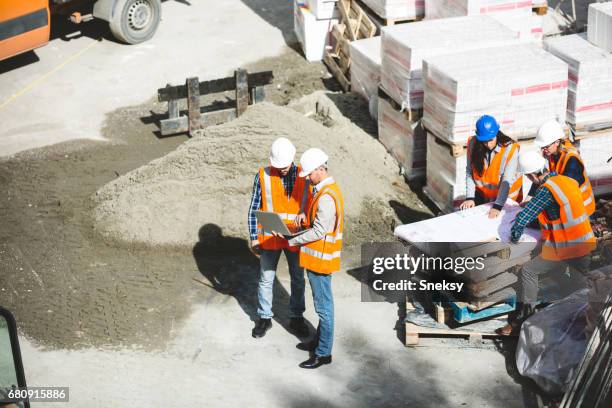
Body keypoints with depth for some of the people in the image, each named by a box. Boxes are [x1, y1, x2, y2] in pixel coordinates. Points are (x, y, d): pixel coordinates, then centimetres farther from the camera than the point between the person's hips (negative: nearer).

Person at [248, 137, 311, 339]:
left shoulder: (303, 175, -5)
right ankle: (264, 318, 23)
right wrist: (254, 237, -6)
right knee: (266, 279, 8)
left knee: (298, 279, 12)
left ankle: (296, 317, 27)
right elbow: (254, 208, -3)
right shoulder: (263, 176, -8)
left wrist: (305, 212, -24)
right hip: (269, 238, -1)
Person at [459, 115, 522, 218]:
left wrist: (498, 206, -36)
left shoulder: (510, 149, -25)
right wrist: (470, 197, -20)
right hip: (482, 196, 3)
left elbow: (507, 181, -29)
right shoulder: (473, 145, -14)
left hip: (506, 198, -3)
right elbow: (469, 172, -11)